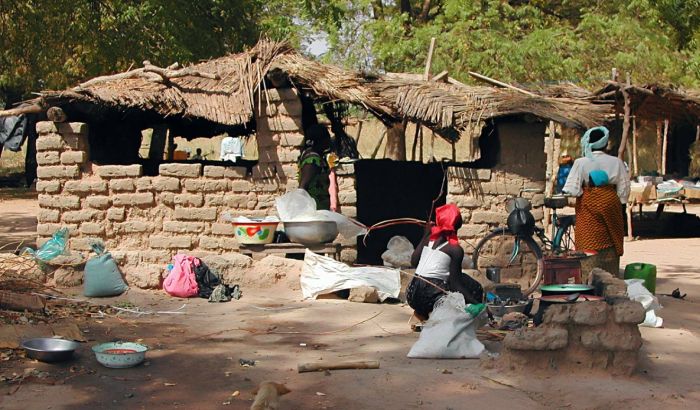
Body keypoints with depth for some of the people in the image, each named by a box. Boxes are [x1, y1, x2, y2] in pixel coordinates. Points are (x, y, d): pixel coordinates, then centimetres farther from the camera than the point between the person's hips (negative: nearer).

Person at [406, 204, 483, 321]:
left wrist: (425, 235, 19)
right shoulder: (455, 249, -5)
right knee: (474, 288, 10)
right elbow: (455, 283, -9)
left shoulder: (429, 238, 8)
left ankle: (423, 312, 13)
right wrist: (476, 303, -7)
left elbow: (413, 262, 13)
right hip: (431, 296, -6)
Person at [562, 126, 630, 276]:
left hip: (588, 205, -2)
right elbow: (624, 189, 3)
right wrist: (622, 207, 14)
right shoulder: (616, 162, -1)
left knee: (590, 245, 1)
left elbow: (572, 189, -12)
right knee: (610, 246, 11)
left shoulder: (581, 163, -8)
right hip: (610, 203, 2)